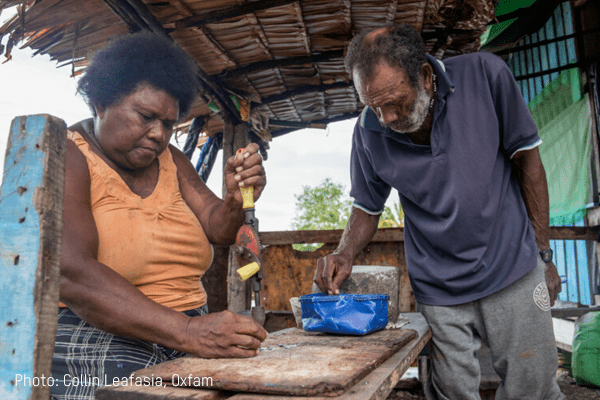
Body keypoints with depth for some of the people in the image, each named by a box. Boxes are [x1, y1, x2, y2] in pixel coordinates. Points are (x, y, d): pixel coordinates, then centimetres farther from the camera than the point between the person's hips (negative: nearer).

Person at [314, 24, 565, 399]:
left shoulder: (485, 74, -13)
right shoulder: (369, 131, -9)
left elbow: (527, 160, -3)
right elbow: (368, 207, 5)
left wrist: (544, 254, -1)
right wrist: (345, 254, -15)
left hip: (512, 269, 0)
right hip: (438, 286, 1)